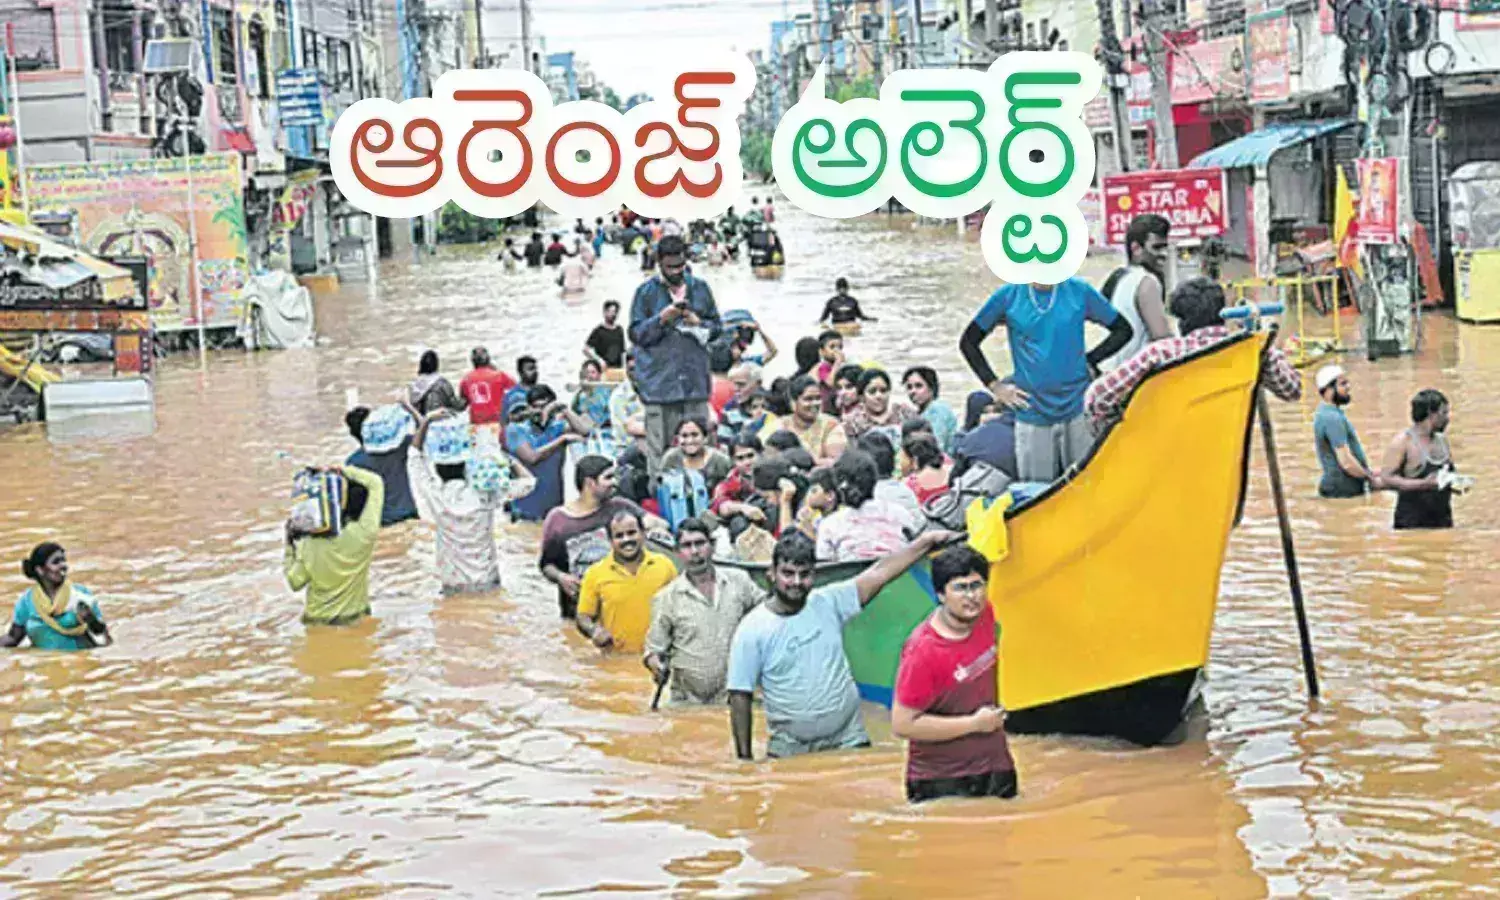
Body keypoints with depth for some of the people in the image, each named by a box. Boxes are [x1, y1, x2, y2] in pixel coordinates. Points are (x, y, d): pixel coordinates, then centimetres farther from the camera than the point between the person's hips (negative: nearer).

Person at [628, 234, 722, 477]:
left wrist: (698, 323, -6)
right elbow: (636, 334, -1)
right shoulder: (646, 292, 1)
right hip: (659, 381, -3)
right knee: (659, 445, -4)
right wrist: (662, 319, -16)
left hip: (695, 379, 3)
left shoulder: (700, 288, 11)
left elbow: (716, 326, 16)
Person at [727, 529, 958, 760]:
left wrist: (926, 542, -9)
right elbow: (740, 697, -7)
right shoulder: (752, 630, -8)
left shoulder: (829, 602, 0)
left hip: (848, 740, 2)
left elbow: (878, 574, -3)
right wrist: (744, 758, -9)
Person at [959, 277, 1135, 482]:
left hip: (1078, 411, 0)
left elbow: (1123, 330, 10)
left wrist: (1090, 361, 1)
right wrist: (994, 385, 3)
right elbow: (968, 342, 9)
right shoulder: (1008, 296, 1)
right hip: (1031, 413, 0)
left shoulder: (1080, 291, 1)